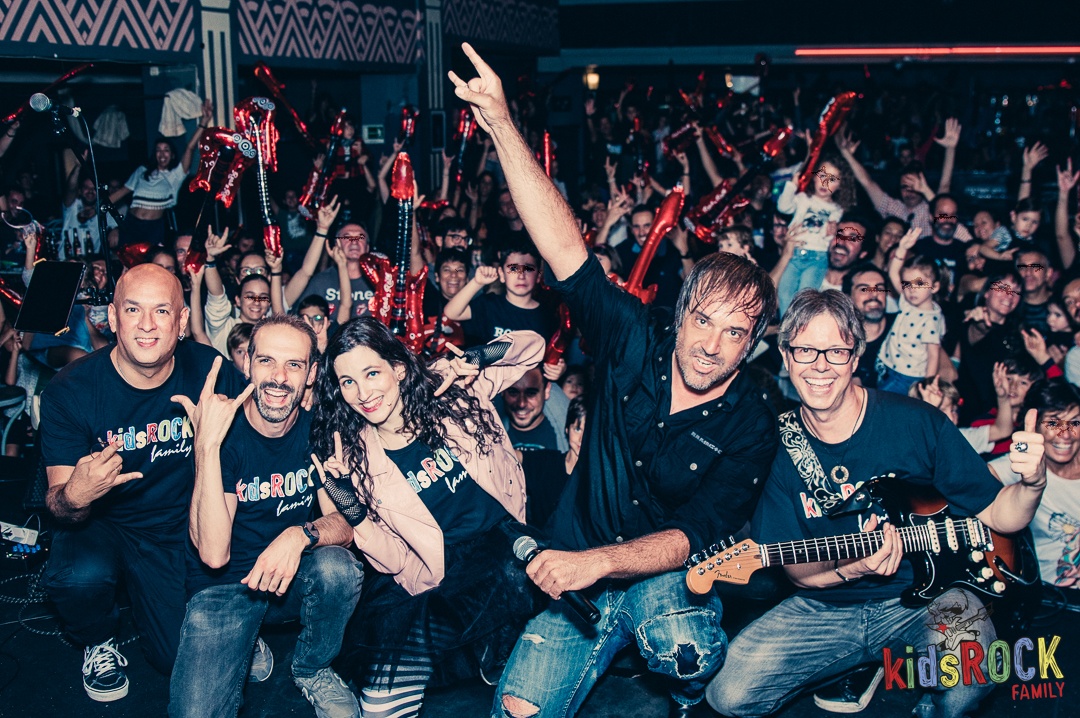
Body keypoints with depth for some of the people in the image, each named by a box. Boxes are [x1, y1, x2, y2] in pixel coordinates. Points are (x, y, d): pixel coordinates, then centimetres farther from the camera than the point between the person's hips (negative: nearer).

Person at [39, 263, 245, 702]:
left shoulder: (209, 371, -17)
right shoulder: (70, 391, -19)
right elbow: (58, 505, -18)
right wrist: (74, 497, -43)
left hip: (179, 529, 2)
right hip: (100, 523, -1)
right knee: (80, 576, -35)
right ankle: (99, 644, 3)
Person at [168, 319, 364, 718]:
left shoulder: (318, 430, -6)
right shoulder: (225, 433, -17)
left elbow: (344, 521, -9)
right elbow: (214, 553, -26)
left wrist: (301, 534, -33)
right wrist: (207, 444, -35)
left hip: (294, 581, 3)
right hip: (226, 585, -3)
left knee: (338, 567, -31)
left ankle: (311, 669, -1)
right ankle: (249, 650, 11)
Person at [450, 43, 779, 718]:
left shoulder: (751, 426, -13)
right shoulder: (636, 345, -8)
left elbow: (696, 535, -19)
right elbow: (567, 248, -16)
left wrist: (598, 560, -36)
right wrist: (502, 127, -25)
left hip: (672, 580, -1)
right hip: (575, 573, 2)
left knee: (679, 651, -34)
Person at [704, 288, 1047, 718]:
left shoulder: (918, 424, -8)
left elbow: (997, 515, -2)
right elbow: (797, 570, 2)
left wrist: (1032, 483, -24)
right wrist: (852, 569, -19)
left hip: (924, 595, -2)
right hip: (825, 607, 2)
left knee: (964, 683, -34)